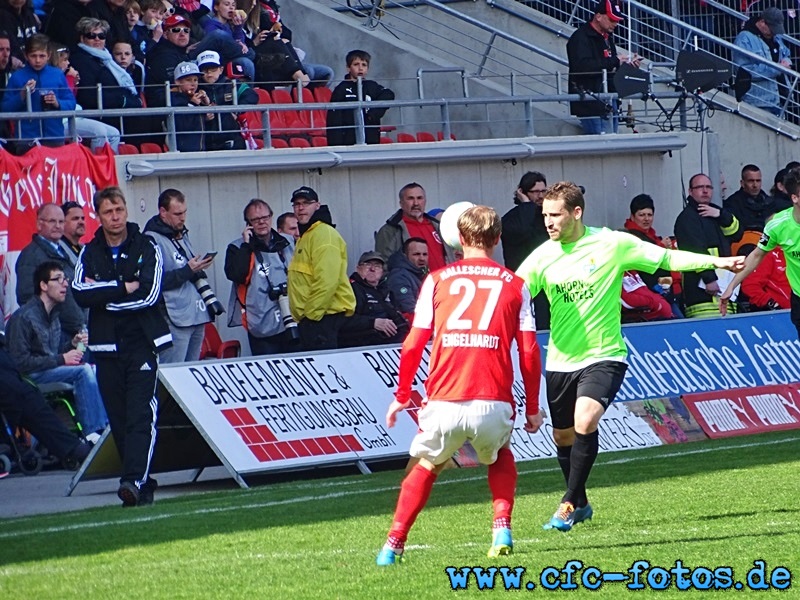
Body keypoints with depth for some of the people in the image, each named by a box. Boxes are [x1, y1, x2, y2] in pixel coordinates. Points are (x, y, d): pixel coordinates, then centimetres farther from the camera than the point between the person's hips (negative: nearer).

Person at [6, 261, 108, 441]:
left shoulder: (52, 314, 13)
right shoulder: (23, 317, -14)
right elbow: (20, 361, -20)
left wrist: (72, 344, -1)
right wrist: (61, 359, -19)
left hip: (51, 368, 8)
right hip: (30, 376, -8)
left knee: (93, 369, -14)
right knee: (83, 371, -25)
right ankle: (92, 431, -25)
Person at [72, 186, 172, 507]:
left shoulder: (147, 248, 3)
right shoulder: (90, 253, 10)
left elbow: (150, 295, -10)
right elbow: (80, 293, -6)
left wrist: (103, 295, -8)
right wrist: (124, 287, -11)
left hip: (142, 342, -3)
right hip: (107, 346, 3)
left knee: (141, 416, -15)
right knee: (118, 419, 3)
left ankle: (134, 481, -25)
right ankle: (143, 484, 10)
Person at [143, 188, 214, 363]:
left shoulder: (182, 235, 20)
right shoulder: (152, 239, -9)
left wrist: (199, 268, 10)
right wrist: (188, 270, -18)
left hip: (197, 315, 9)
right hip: (175, 320, -9)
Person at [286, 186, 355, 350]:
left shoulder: (324, 234, -11)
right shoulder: (304, 237, 22)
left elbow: (327, 281, -21)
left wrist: (312, 313, -19)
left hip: (322, 316, -11)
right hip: (309, 317, 11)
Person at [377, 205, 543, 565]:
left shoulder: (437, 280, 10)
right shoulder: (515, 285, 11)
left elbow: (413, 346, 6)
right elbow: (529, 352, 5)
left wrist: (402, 396, 19)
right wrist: (533, 409, 14)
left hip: (444, 402, 0)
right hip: (494, 403, 0)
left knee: (425, 468, 25)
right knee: (500, 459, 31)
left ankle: (393, 545, 13)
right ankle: (502, 529, 9)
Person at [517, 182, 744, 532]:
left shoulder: (612, 244, -8)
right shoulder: (543, 257, -2)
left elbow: (667, 258, -1)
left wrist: (717, 262, -6)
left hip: (604, 355, -4)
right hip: (561, 359, 4)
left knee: (585, 422, -25)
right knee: (563, 438, 12)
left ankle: (570, 505, -13)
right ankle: (581, 503, 37)